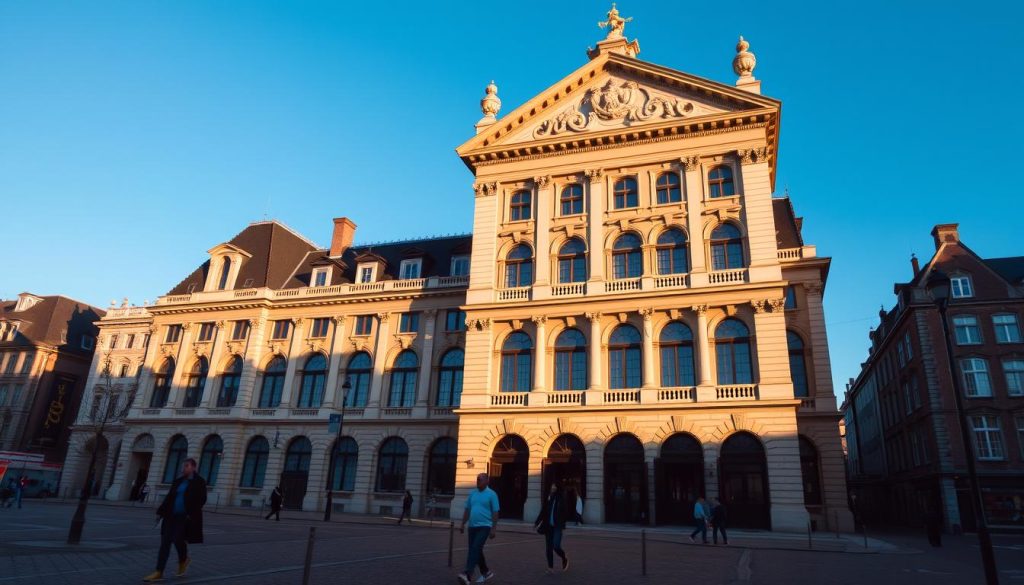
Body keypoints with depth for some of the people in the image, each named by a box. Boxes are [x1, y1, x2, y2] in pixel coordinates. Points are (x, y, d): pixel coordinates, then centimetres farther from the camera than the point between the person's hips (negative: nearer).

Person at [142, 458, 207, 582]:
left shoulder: (199, 482, -5)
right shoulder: (178, 481, 11)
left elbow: (202, 500, -9)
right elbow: (169, 497, 13)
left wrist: (191, 514, -15)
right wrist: (161, 511, 4)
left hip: (185, 517, -6)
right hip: (172, 516, 6)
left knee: (177, 539, -11)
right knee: (165, 542, 1)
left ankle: (183, 560, 20)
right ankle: (158, 573, 6)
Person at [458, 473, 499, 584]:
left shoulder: (491, 494, -6)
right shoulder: (472, 493, 10)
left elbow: (495, 513, -7)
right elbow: (467, 510, 16)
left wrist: (494, 529, -12)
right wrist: (463, 524, 12)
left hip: (484, 526, -6)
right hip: (472, 526, 6)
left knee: (475, 549, -19)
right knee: (474, 550, 12)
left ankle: (467, 575, -26)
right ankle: (486, 572, 29)